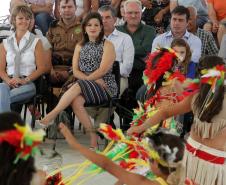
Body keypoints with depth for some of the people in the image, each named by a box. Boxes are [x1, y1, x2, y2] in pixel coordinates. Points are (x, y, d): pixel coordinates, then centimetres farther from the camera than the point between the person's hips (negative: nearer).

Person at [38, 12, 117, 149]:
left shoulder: (107, 46, 5)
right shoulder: (80, 46, 19)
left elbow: (103, 70, -8)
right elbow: (75, 71, 8)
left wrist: (86, 79, -12)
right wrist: (90, 79, -9)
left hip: (105, 87, -4)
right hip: (84, 88, 4)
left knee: (77, 87, -33)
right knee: (76, 101, -32)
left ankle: (52, 115, -34)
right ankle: (94, 138, -28)